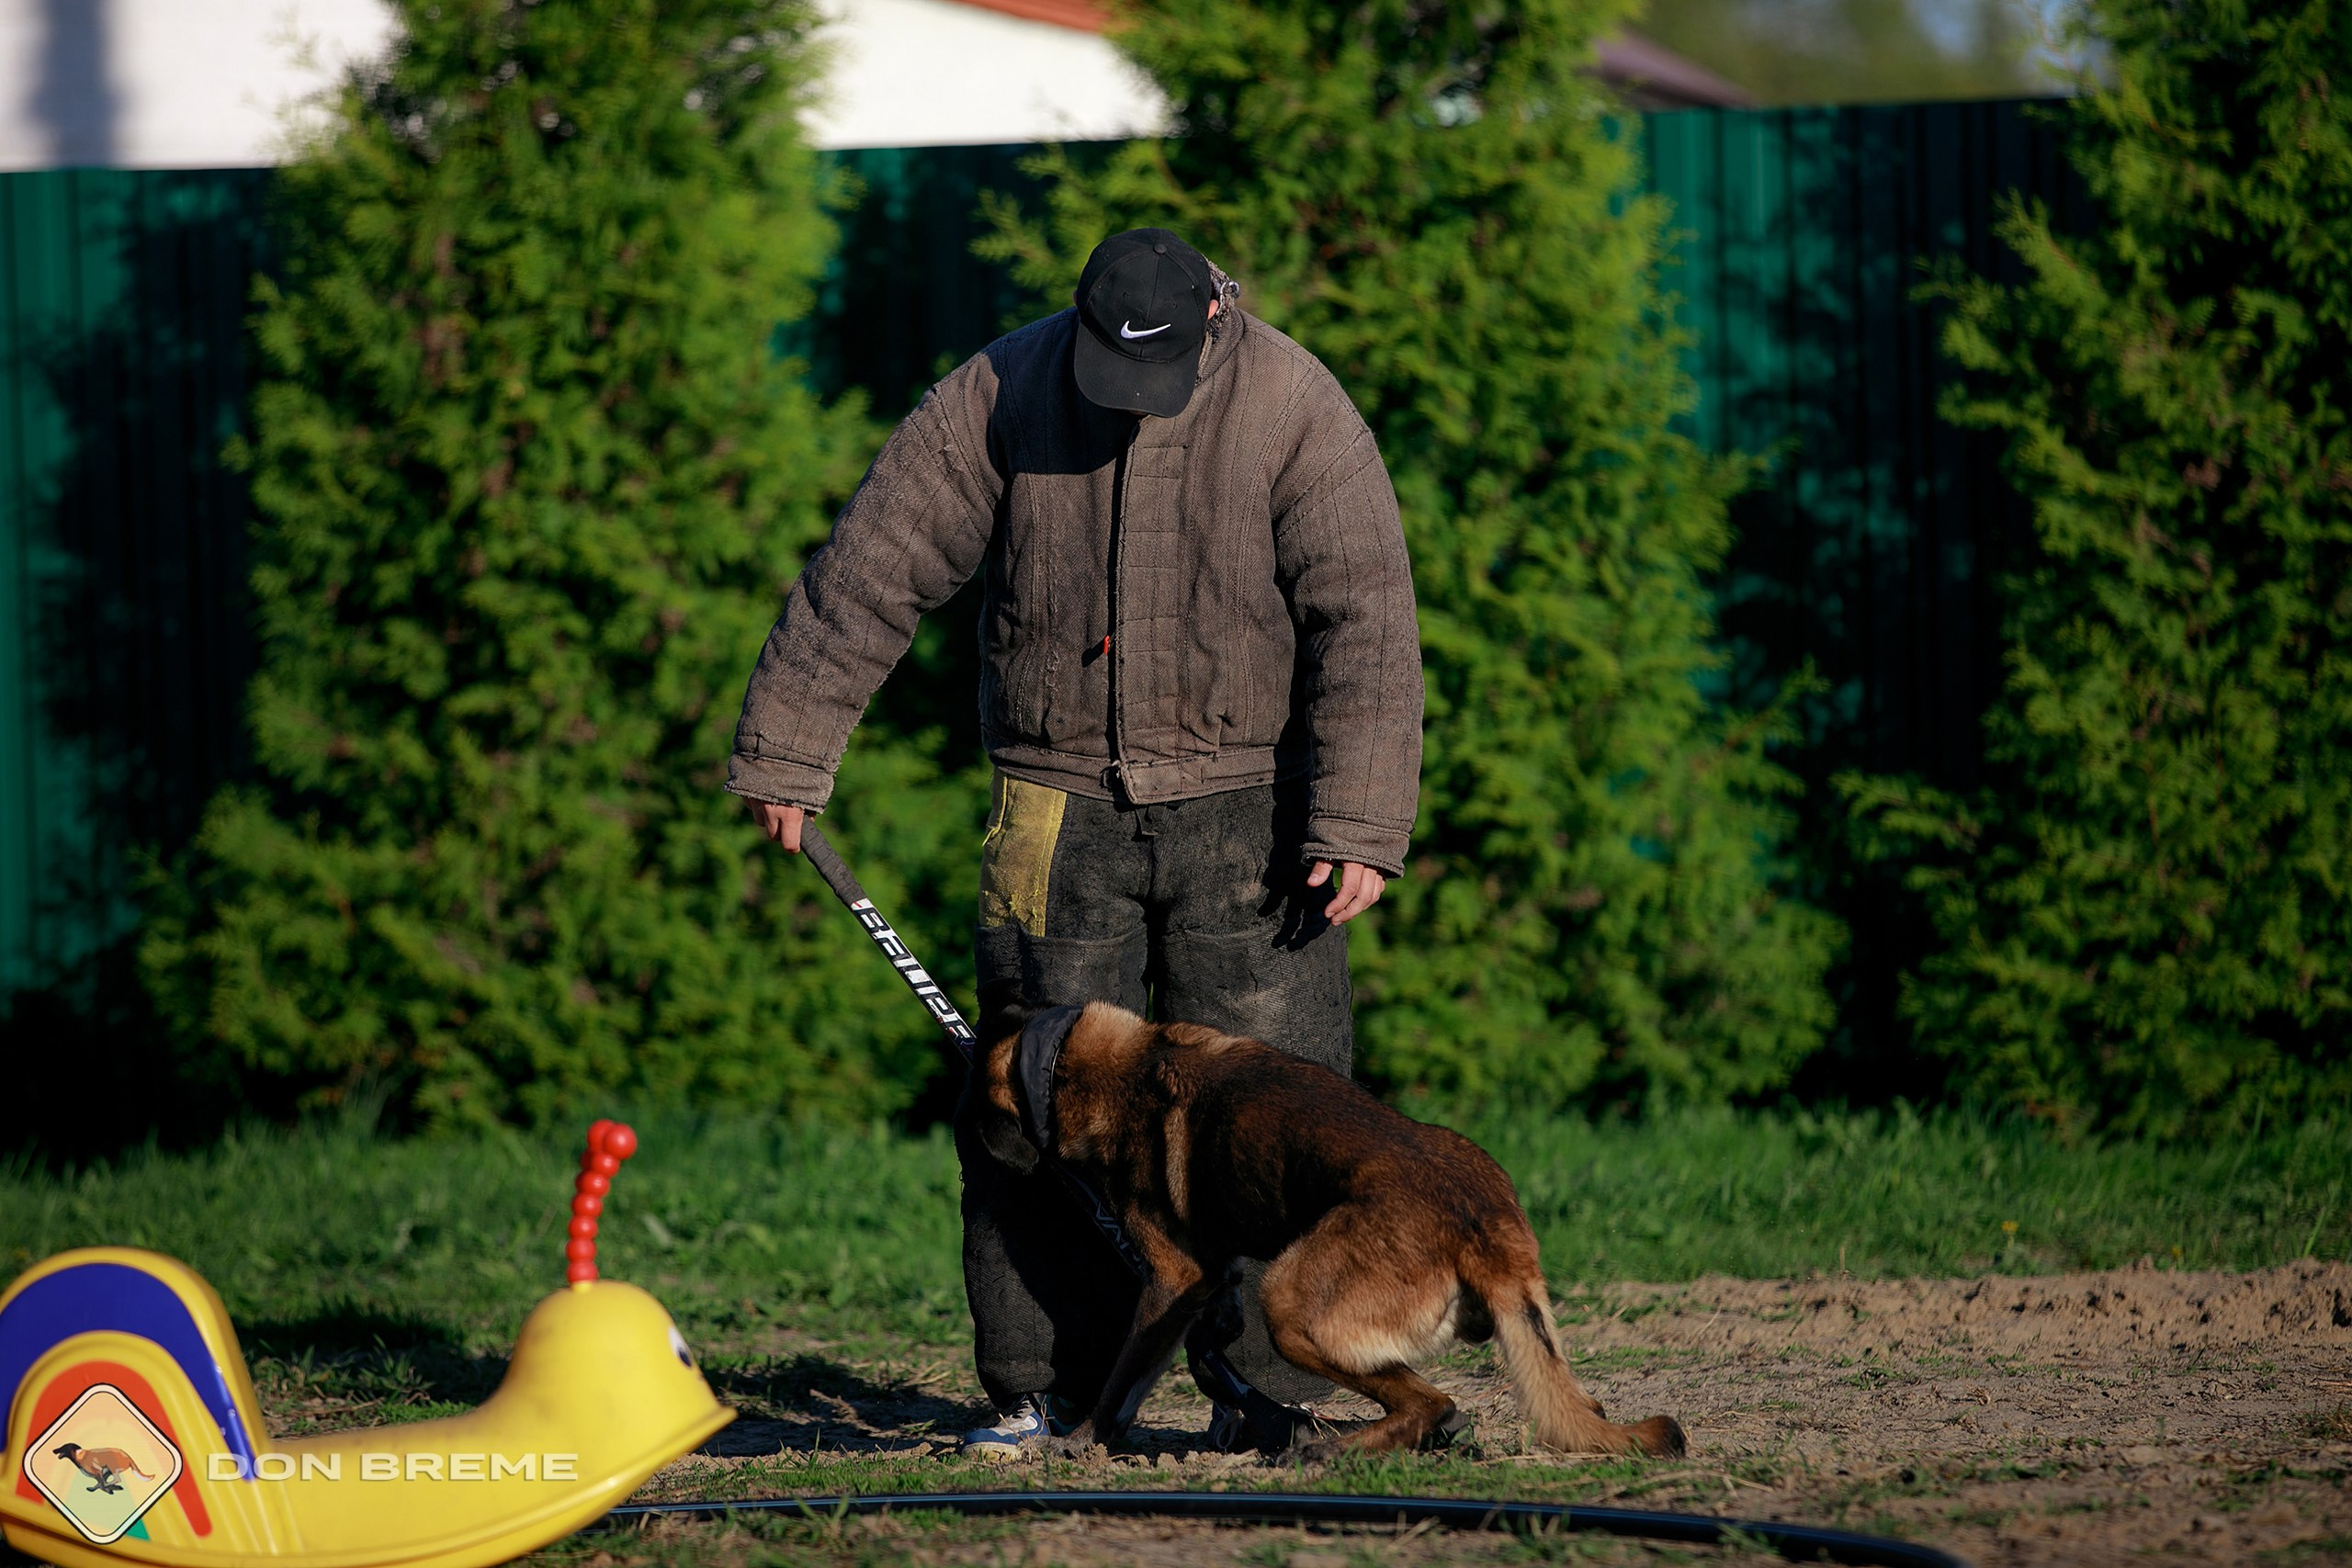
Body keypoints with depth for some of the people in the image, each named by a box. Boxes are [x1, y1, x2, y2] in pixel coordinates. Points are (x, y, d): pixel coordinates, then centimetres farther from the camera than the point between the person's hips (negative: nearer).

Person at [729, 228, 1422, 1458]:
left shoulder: (1296, 412, -10)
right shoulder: (997, 398, -5)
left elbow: (1364, 622, -13)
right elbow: (872, 572, -2)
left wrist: (1359, 821, -20)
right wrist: (785, 752, -3)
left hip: (1244, 803, -2)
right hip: (1057, 797, 2)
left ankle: (1265, 1386, 3)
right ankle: (1043, 1387, 9)